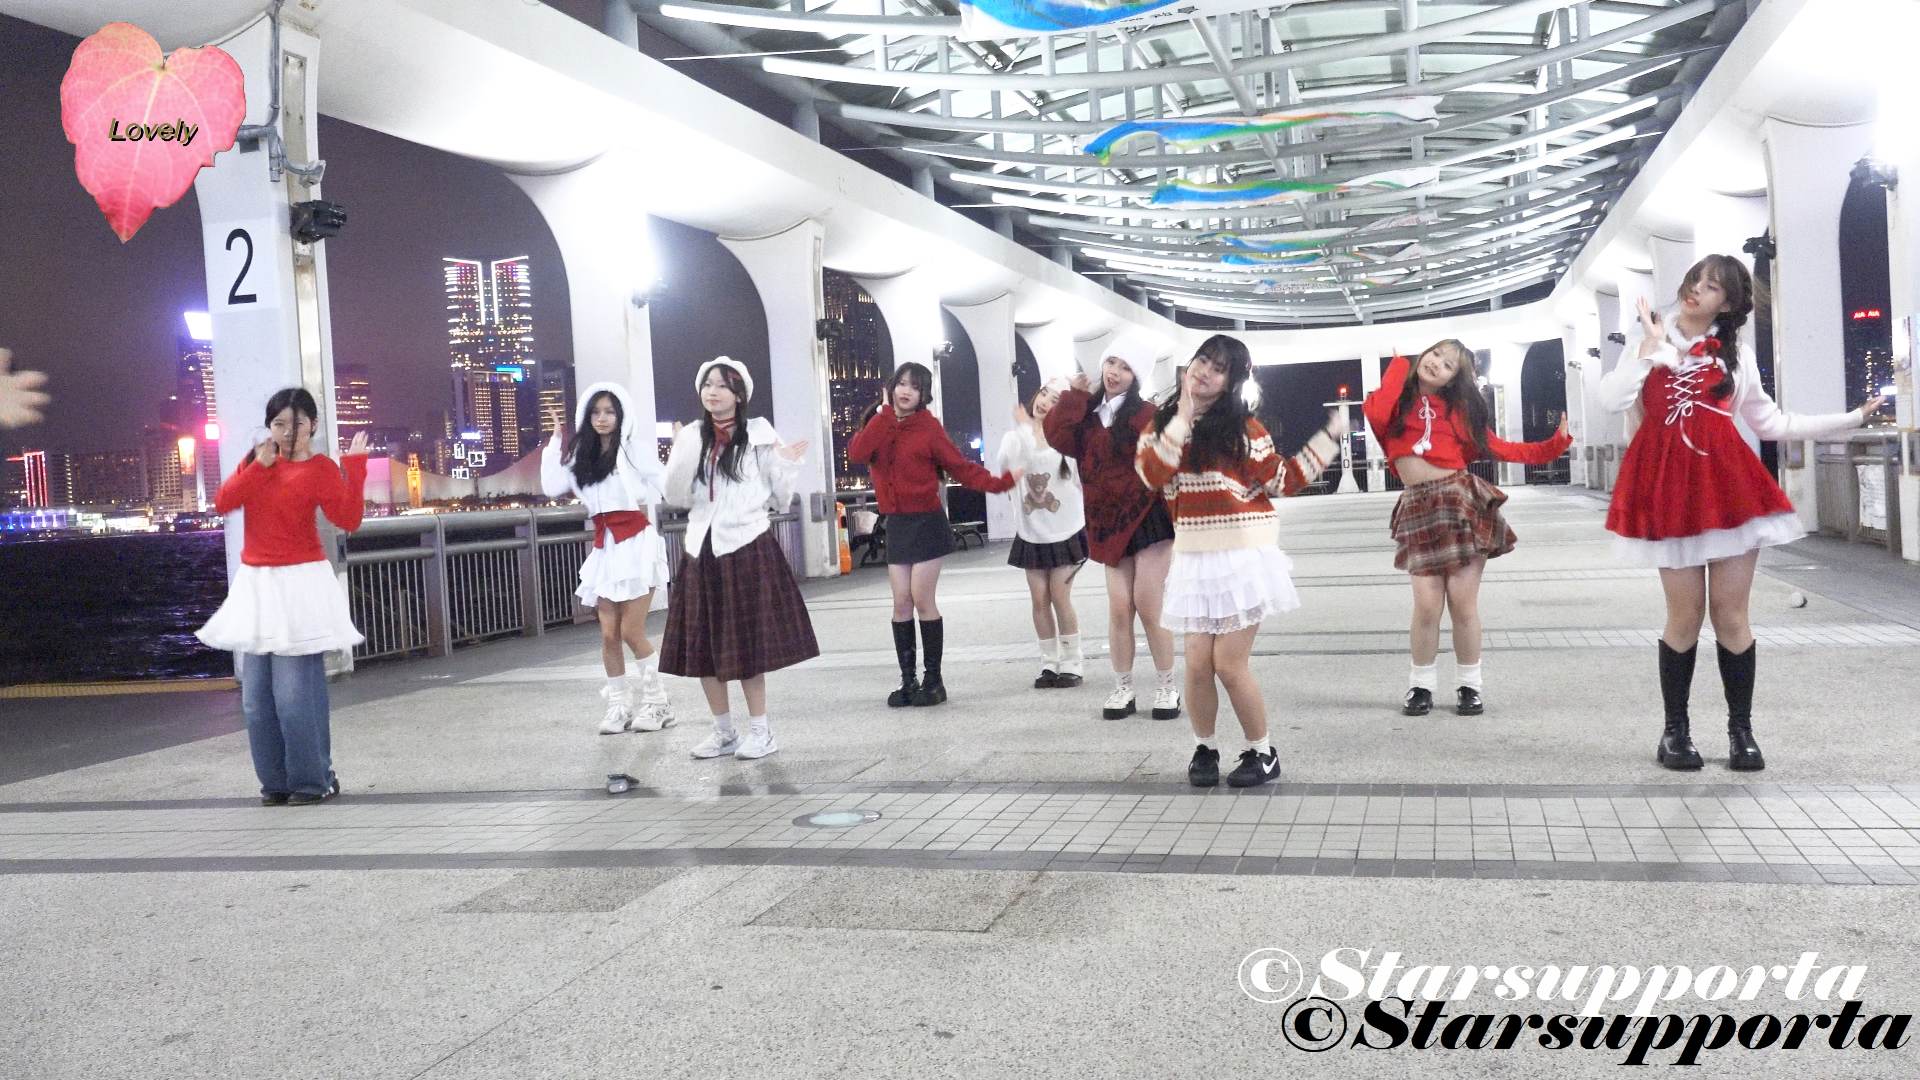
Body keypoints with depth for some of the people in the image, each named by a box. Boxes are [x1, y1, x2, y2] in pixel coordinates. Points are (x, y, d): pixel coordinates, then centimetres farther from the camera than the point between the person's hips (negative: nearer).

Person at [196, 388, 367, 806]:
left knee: (297, 693, -8)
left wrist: (354, 467, -25)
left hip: (300, 586, -6)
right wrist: (260, 466, -10)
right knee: (257, 696, 9)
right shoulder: (255, 459, 11)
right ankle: (276, 781, 20)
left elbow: (349, 519, -20)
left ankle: (313, 780, 5)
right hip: (255, 586, 6)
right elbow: (222, 503, -2)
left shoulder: (320, 468, -6)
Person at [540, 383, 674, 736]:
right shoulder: (582, 453, 15)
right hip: (604, 546, 5)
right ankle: (619, 705, 12)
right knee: (609, 634, 2)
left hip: (636, 541, -5)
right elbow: (553, 487, 4)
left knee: (632, 632, -6)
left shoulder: (636, 444, -1)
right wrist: (555, 440, 5)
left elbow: (658, 487, -5)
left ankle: (656, 701, 9)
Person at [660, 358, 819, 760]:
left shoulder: (759, 435, -1)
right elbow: (677, 498, 5)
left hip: (747, 548, -4)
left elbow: (780, 499, 4)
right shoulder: (690, 438, 7)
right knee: (702, 646, 8)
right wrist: (680, 458, -9)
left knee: (747, 643, 0)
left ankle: (761, 731, 13)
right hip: (701, 551, 4)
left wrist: (787, 466, -12)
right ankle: (723, 731, 21)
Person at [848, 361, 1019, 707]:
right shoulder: (880, 425, 7)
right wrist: (886, 413, -13)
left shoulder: (928, 427, -6)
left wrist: (998, 483, -20)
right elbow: (856, 454, -12)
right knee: (901, 603, 4)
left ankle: (934, 679, 6)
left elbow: (960, 467, -8)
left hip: (927, 522, -4)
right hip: (896, 524, 5)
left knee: (923, 601, -4)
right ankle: (908, 681, 11)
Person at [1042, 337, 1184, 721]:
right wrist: (1076, 394, -5)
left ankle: (1167, 686, 13)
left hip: (1148, 519, -4)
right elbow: (1058, 437, -7)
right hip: (1110, 524, 5)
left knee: (1148, 607, -2)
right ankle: (1123, 688, 16)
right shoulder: (1089, 414, 9)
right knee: (1119, 609, 5)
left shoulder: (1146, 414, -8)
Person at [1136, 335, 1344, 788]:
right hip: (1194, 559, 3)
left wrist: (1328, 438, 2)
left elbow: (1285, 480, 1)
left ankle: (1262, 753, 15)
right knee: (1198, 663, -1)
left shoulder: (1242, 427, -1)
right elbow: (1153, 475, -10)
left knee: (1229, 663, -5)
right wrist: (1183, 419, -12)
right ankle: (1204, 749, 23)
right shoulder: (1164, 422, 7)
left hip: (1243, 556, -3)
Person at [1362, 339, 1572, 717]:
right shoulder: (1398, 399, 9)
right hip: (1417, 508, 0)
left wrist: (1554, 445, 1)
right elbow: (1376, 415, -14)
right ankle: (1421, 685, 13)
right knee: (1427, 604, -6)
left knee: (1462, 602, -1)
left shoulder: (1459, 408, 10)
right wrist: (1398, 368, -1)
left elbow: (1500, 448, 9)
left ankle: (1469, 685, 15)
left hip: (1462, 501, 0)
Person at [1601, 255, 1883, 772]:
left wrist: (1852, 418, 13)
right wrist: (1651, 346, -7)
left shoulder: (1736, 354, 13)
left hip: (1729, 485, 2)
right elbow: (1611, 398, -7)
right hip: (1670, 488, -1)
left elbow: (1772, 423, 15)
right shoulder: (1648, 340, 9)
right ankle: (1675, 729, 12)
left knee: (1731, 615, 1)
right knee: (1685, 616, -1)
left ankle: (1741, 729, 13)